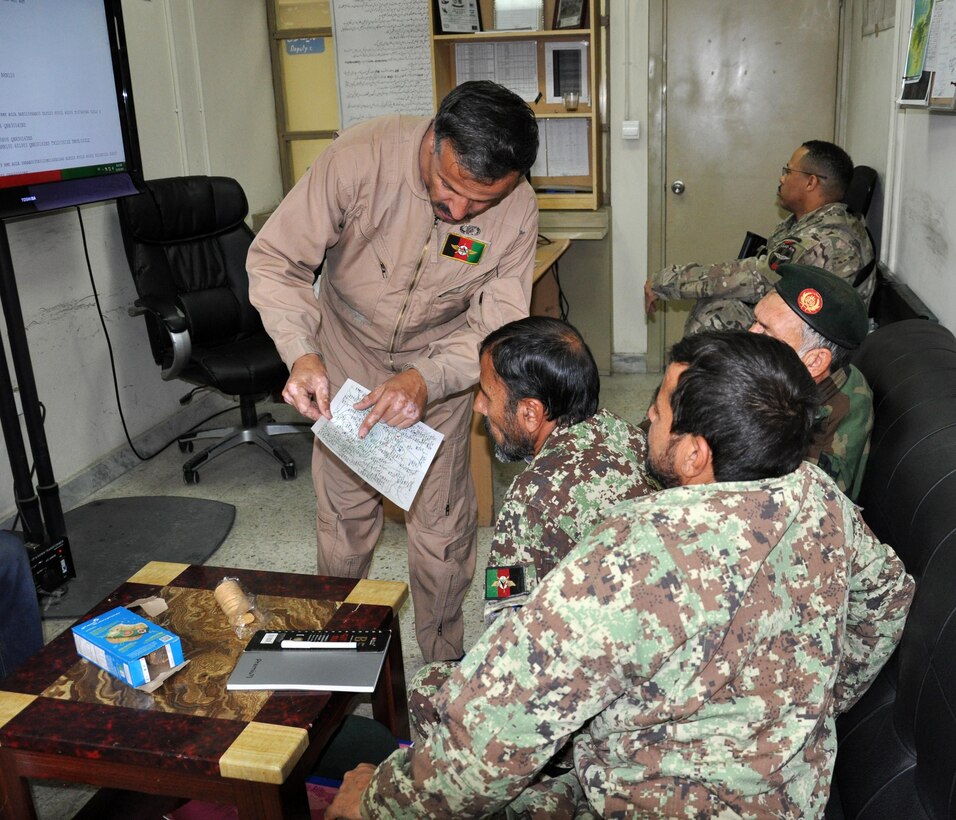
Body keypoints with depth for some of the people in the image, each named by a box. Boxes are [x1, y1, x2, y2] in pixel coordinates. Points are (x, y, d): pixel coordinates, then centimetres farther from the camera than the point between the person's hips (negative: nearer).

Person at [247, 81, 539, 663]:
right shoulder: (362, 157, -29)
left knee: (443, 524, 2)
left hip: (442, 360, 1)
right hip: (348, 348, 0)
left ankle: (444, 663, 26)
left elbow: (495, 328, -18)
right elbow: (277, 260, -21)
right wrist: (302, 353, -37)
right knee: (345, 512, 6)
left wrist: (426, 379, -37)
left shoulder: (518, 212, -23)